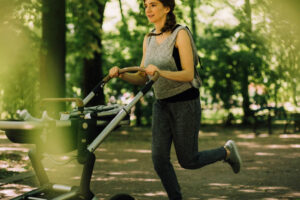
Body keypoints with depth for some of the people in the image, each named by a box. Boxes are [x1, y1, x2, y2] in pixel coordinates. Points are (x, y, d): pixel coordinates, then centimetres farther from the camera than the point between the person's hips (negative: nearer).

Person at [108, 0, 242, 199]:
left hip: (185, 103, -6)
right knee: (159, 158, -3)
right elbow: (142, 78, 6)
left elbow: (188, 75, -20)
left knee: (188, 161, 3)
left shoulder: (180, 34, -14)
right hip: (161, 104, 6)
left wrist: (161, 72, -35)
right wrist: (121, 74, -13)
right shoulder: (149, 39, 5)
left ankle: (227, 151, 29)